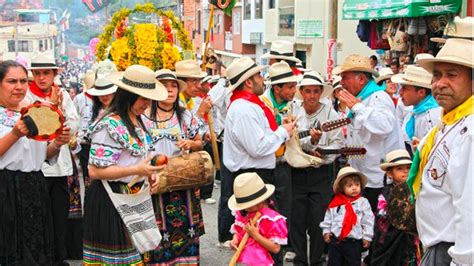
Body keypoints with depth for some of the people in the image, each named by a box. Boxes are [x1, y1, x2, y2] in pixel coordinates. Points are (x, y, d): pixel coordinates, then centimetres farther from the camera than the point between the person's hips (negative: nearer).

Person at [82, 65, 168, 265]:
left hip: (133, 197, 9)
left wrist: (148, 174, 5)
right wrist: (137, 170, -25)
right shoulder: (110, 125, -20)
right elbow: (95, 171, -23)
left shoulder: (138, 121, 10)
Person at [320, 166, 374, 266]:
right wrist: (326, 231, 6)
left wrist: (367, 237, -2)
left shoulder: (363, 203, -4)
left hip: (353, 242, -2)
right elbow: (328, 218, 10)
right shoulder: (335, 203, 0)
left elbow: (368, 221, -2)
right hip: (335, 240, 2)